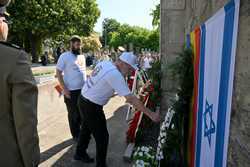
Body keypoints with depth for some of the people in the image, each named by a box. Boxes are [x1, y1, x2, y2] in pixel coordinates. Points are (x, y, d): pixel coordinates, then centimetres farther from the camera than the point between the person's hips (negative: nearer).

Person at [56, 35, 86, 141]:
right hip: (71, 91, -5)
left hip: (83, 90, 6)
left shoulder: (82, 56, 12)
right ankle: (76, 135, 25)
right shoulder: (64, 56, -6)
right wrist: (64, 89, -15)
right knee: (73, 114, 8)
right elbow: (58, 73, -8)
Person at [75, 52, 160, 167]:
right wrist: (151, 114, -25)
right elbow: (131, 99, -29)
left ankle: (80, 153, 49)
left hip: (84, 100, 10)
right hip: (91, 106, -10)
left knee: (87, 129, 27)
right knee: (102, 136, 4)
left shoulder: (104, 63, -2)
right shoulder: (115, 74, -28)